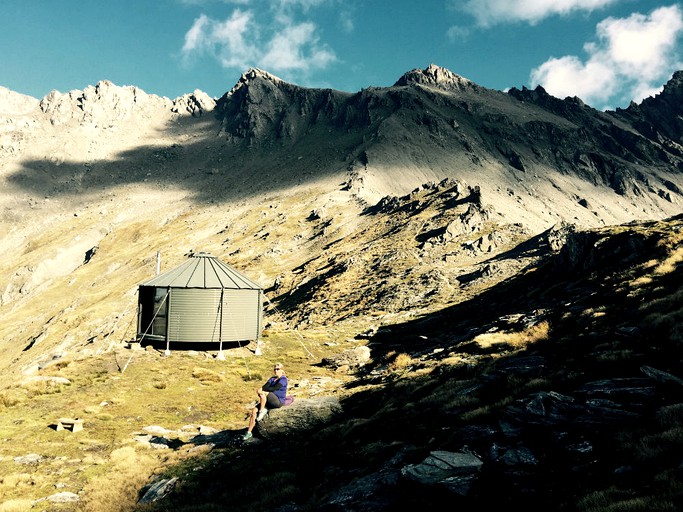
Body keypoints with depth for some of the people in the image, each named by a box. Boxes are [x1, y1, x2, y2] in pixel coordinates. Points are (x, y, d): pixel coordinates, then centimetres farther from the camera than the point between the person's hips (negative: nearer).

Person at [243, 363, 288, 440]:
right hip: (270, 401, 8)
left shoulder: (283, 379, -6)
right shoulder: (272, 378, 18)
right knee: (254, 411, -9)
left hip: (279, 401, -7)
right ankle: (249, 433, -3)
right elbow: (266, 386, 2)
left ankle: (262, 411, -14)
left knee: (262, 393, -28)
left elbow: (274, 388, -20)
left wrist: (262, 389, -20)